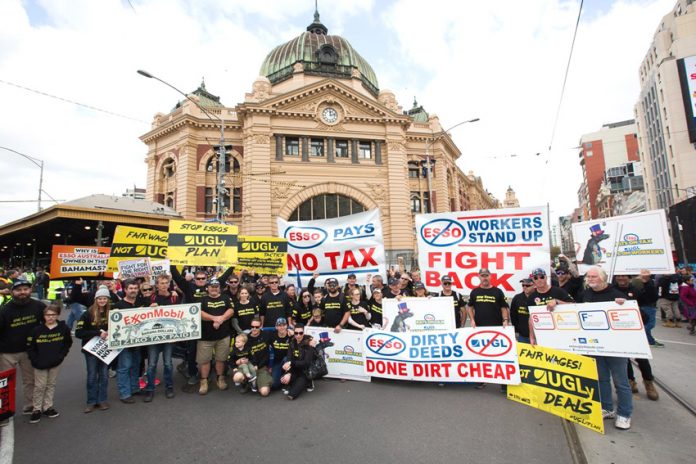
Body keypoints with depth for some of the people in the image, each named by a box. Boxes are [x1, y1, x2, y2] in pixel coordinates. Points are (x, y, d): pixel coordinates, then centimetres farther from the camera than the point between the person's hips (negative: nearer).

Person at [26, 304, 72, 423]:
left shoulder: (63, 328, -6)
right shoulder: (37, 330, -8)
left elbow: (68, 343, 3)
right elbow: (30, 347, -2)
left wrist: (61, 355, -6)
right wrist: (35, 360, -10)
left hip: (55, 363, 1)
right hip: (40, 364, -1)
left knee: (51, 385, 12)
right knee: (39, 386, 5)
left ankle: (48, 407, 25)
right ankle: (37, 409, 21)